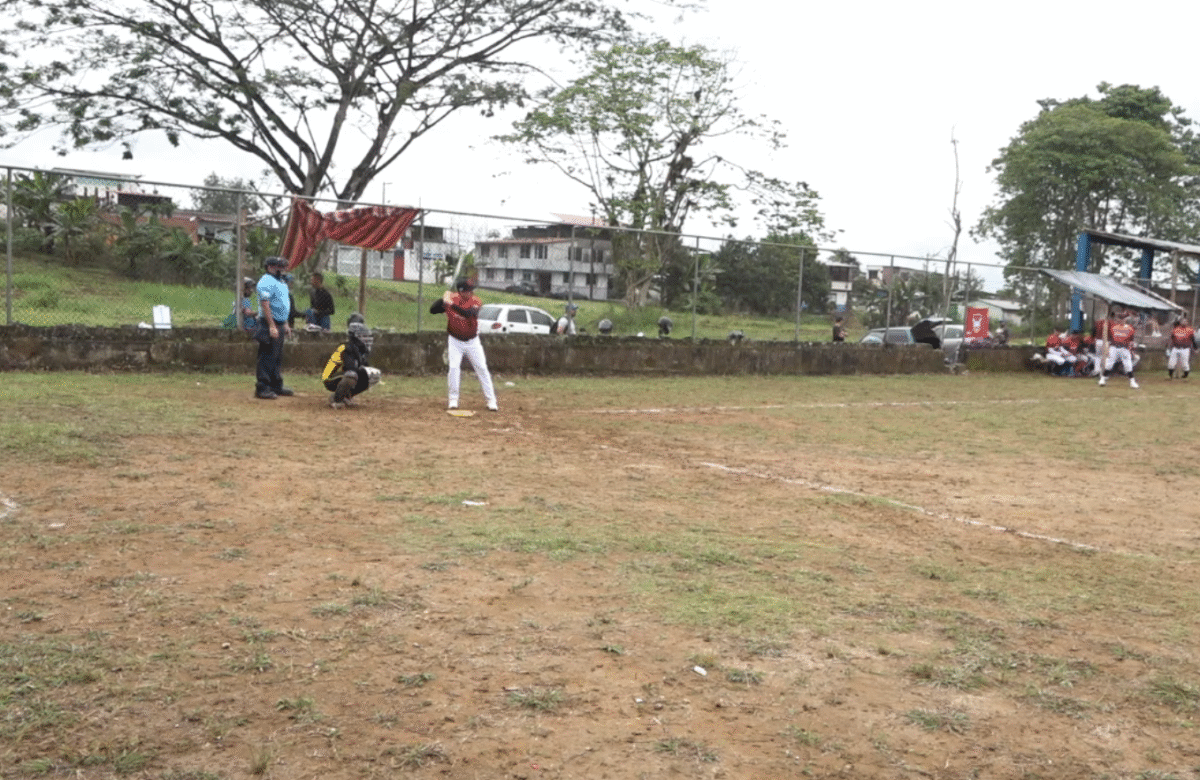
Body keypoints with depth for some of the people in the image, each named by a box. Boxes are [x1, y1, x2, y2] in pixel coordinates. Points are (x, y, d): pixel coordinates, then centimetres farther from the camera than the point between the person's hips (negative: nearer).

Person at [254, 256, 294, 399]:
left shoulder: (281, 282, 19)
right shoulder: (266, 282, -13)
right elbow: (265, 304, -20)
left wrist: (285, 324, 23)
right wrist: (272, 326, -24)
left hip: (279, 325, 10)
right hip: (270, 325, -10)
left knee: (277, 358, 15)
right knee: (267, 358, -8)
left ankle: (277, 386, 23)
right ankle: (262, 389, -6)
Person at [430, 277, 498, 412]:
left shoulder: (476, 302, -14)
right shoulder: (451, 299, -9)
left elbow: (469, 313, -35)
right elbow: (432, 310, -9)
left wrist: (452, 304, -42)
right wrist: (443, 299, -22)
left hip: (472, 342, 0)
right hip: (455, 341, 0)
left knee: (482, 369, 0)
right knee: (453, 368, -11)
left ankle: (491, 401, 6)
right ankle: (453, 400, 0)